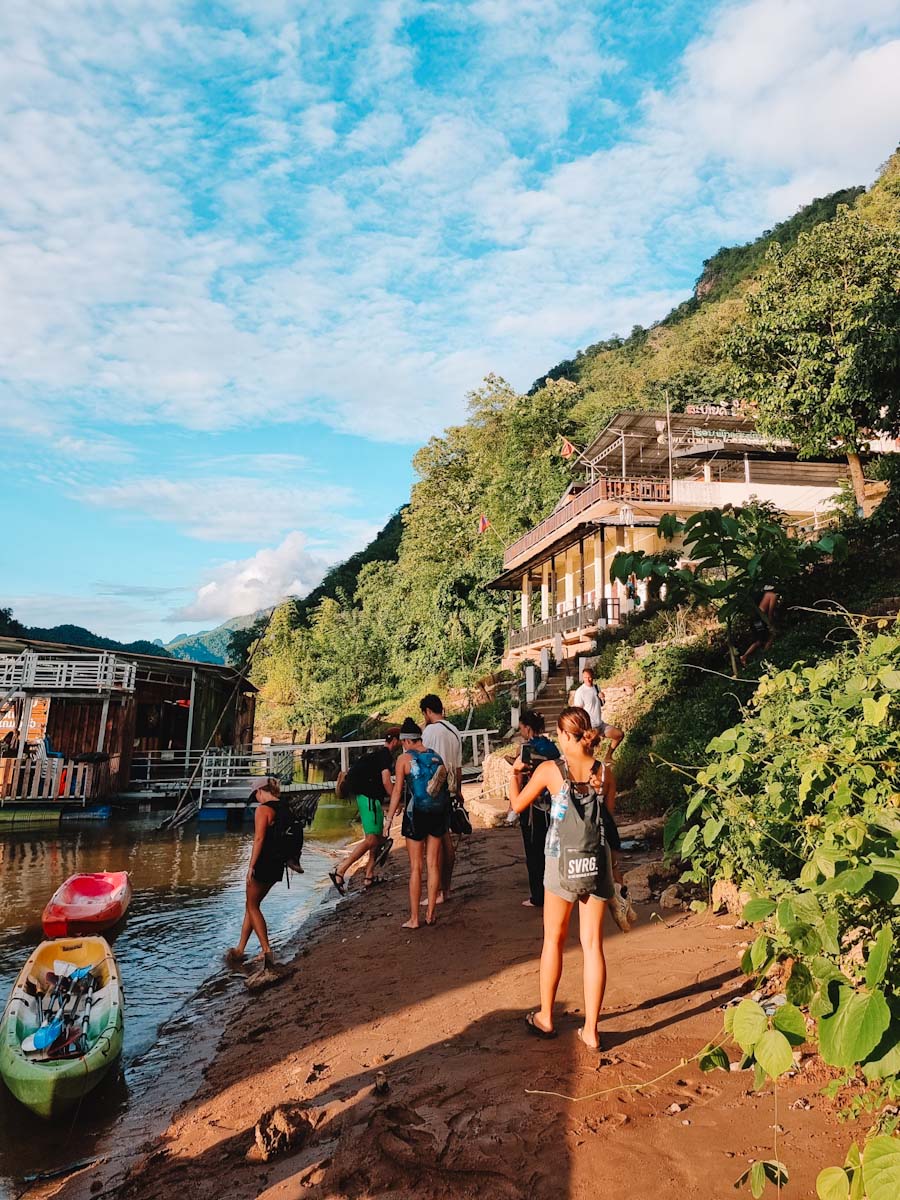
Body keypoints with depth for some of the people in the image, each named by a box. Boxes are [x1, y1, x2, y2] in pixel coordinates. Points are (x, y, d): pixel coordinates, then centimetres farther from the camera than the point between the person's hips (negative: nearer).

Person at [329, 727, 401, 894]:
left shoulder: (378, 753, 18)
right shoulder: (386, 755, -12)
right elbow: (386, 782, -21)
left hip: (368, 797, 10)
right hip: (370, 799, -10)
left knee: (378, 837, 14)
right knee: (371, 840, -12)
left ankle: (369, 877, 17)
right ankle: (339, 871, -15)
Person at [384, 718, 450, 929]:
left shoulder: (404, 759, -8)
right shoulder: (436, 756, 4)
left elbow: (397, 791, -8)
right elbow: (444, 786, 4)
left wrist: (389, 818, -1)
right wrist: (444, 813, 13)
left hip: (416, 814, -4)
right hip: (438, 814, 4)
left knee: (415, 867, 4)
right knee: (433, 865, 11)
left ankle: (414, 918, 8)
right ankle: (430, 913, 18)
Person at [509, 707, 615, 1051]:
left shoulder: (550, 770, -11)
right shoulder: (604, 771, -4)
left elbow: (517, 805, 2)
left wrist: (515, 772, 17)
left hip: (563, 862, -2)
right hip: (597, 863, 2)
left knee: (554, 940, 15)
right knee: (592, 944, 9)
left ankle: (545, 1017, 28)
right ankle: (590, 1029, 15)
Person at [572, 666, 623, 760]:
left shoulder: (596, 688, 5)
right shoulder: (580, 692, -17)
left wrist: (602, 698, -6)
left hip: (600, 724, 7)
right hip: (589, 727, -7)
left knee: (619, 734, 10)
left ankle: (608, 757, 24)